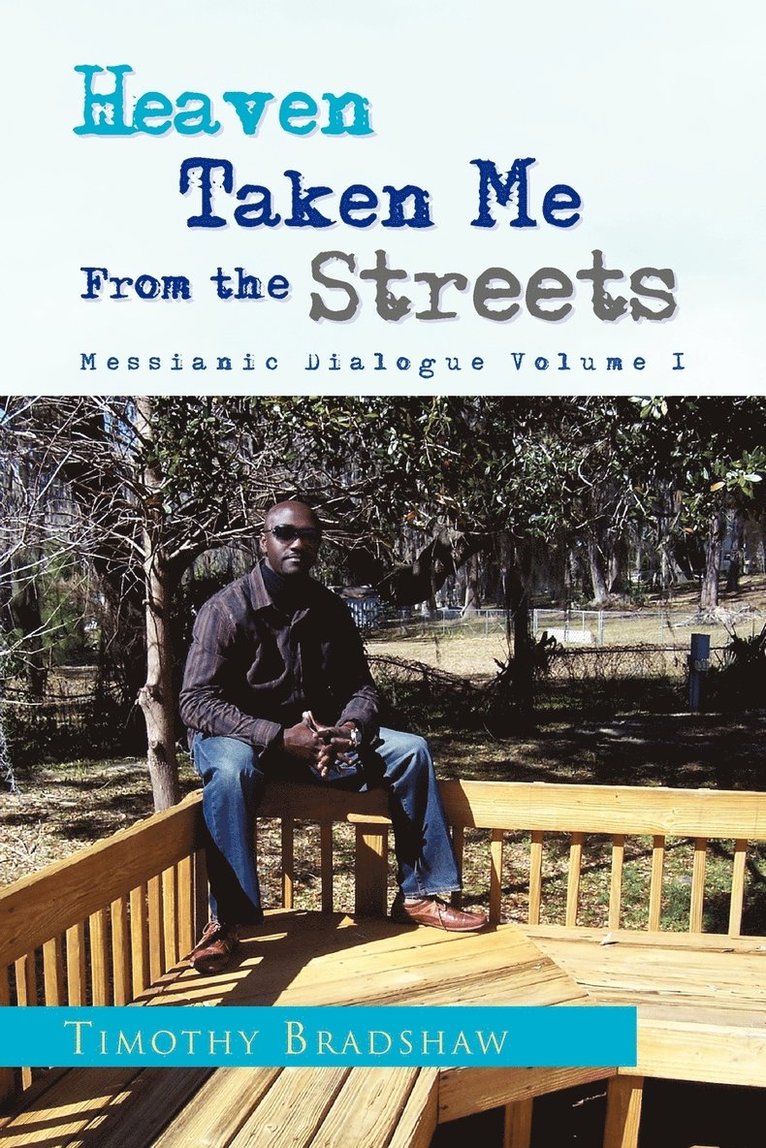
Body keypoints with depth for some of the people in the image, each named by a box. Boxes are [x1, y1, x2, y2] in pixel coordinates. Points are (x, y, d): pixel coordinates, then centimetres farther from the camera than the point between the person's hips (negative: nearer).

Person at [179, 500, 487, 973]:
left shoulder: (331, 609, 1)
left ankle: (418, 896, -2)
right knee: (229, 770, -40)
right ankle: (227, 918, -29)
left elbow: (360, 687, 4)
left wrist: (349, 730, -21)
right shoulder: (226, 609, -16)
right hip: (240, 737, -5)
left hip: (315, 735, 5)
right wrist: (279, 737, -32)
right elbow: (197, 702, -22)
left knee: (410, 750, -9)